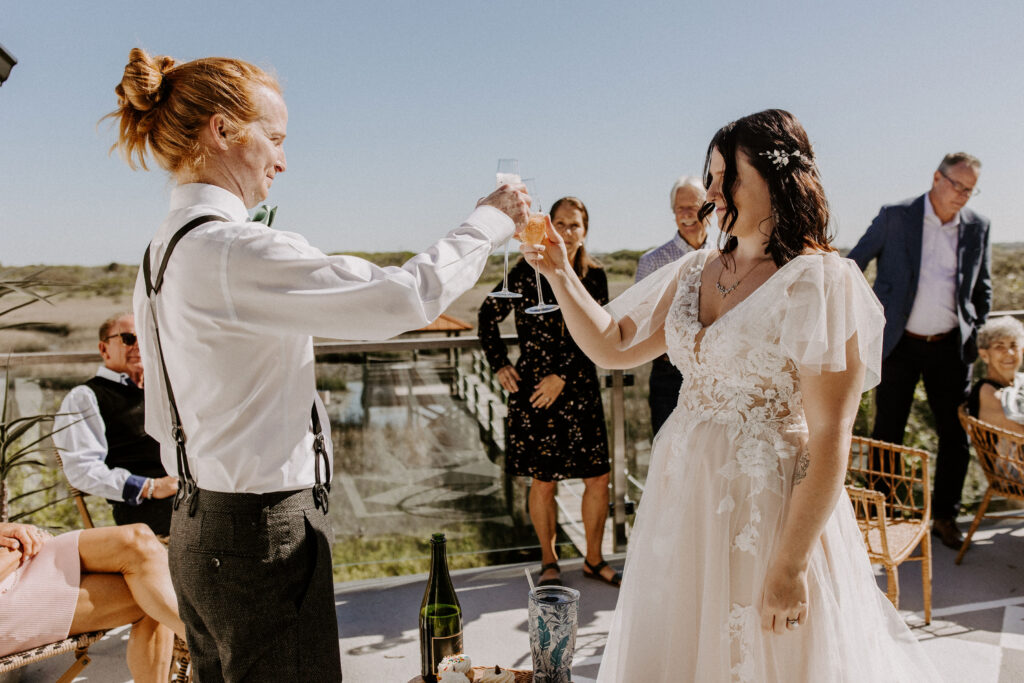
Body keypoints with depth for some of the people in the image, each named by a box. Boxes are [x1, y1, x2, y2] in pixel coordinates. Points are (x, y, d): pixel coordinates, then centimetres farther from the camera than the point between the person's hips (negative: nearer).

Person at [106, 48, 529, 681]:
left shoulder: (161, 253, 9)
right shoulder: (233, 250, -21)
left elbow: (163, 419, 15)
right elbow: (404, 295, -24)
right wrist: (491, 221, -10)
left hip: (197, 526, 10)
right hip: (263, 534, -9)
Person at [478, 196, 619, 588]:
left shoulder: (594, 277, 4)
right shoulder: (527, 272, -3)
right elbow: (488, 315, 8)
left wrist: (562, 376, -11)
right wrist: (499, 364, 1)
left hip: (580, 389, 3)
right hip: (533, 388, -2)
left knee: (598, 479, 5)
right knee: (543, 481, 5)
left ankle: (593, 560, 25)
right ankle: (549, 561, 26)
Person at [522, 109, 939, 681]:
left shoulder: (820, 280, -15)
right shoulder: (695, 272, 6)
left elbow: (829, 439, -18)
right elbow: (612, 346, 7)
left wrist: (790, 563, -18)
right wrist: (560, 274, -5)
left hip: (770, 511, -6)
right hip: (684, 500, 7)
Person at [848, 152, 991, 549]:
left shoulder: (977, 227, 5)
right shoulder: (895, 218, -5)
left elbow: (982, 289, 16)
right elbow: (852, 266, 1)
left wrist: (977, 334, 10)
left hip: (950, 348, 3)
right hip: (899, 344, -3)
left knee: (956, 434, 7)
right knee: (887, 433, 5)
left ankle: (945, 516, 23)